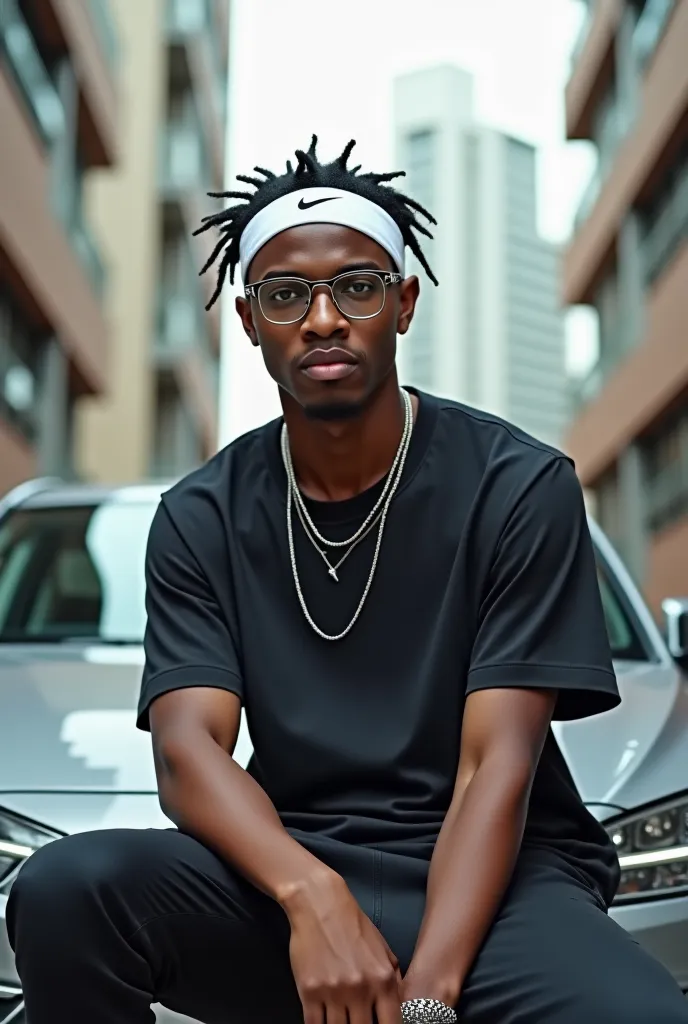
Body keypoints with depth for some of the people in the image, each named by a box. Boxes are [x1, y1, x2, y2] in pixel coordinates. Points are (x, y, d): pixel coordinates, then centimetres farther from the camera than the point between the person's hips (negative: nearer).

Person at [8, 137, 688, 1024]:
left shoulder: (520, 487, -5)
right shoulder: (201, 519, 4)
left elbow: (496, 768, -11)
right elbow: (187, 750, -8)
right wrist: (312, 895, -28)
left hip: (483, 881, -2)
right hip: (285, 864, 3)